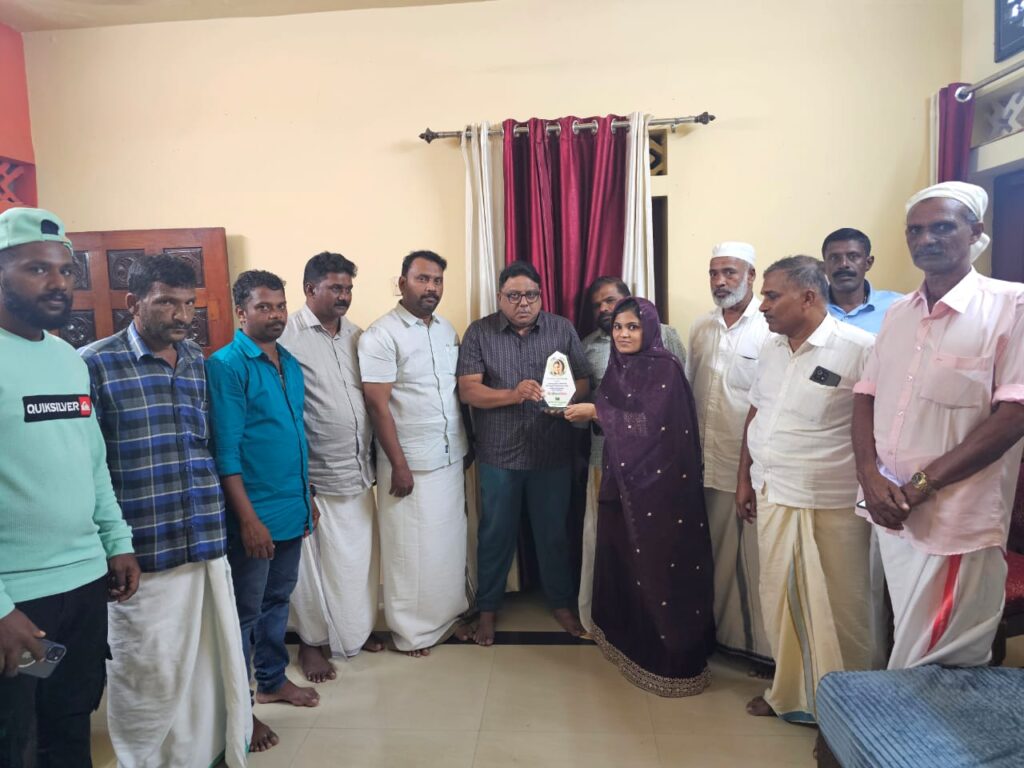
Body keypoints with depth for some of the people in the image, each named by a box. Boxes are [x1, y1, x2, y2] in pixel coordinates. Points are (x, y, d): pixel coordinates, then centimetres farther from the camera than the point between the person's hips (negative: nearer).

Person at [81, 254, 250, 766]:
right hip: (143, 554, -5)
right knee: (151, 677, 10)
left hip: (207, 543, 5)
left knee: (215, 665, 15)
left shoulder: (198, 360, 9)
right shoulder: (95, 364, -7)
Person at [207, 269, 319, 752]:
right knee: (245, 612, 7)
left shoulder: (290, 363, 9)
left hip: (293, 509, 7)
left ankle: (272, 680, 38)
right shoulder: (226, 365, -13)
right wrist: (248, 517, -19)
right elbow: (225, 450, -17)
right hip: (255, 514, -7)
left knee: (277, 601, 20)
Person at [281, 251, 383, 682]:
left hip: (359, 468, 6)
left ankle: (358, 629, 35)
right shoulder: (289, 336, -12)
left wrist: (373, 456, 12)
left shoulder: (356, 335, 9)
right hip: (315, 474, -6)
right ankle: (312, 641, 27)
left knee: (360, 556, 16)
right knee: (314, 561, 9)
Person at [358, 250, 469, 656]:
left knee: (450, 540, 17)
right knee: (411, 547, 6)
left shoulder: (447, 329, 8)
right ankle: (411, 630, 23)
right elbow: (378, 405, -16)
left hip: (451, 456, 7)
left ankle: (448, 613, 35)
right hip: (410, 462, -6)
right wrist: (399, 465, -17)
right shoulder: (381, 335, -14)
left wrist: (464, 446, 12)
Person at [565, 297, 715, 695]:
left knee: (659, 564, 0)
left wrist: (596, 412, -16)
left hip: (660, 481, -7)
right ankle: (630, 640, 30)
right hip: (622, 478, 7)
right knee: (622, 559, 11)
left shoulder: (666, 367, -11)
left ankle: (672, 658, 14)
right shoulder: (617, 367, 11)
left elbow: (651, 424, -20)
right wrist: (581, 412, 0)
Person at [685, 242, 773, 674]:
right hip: (707, 463, 6)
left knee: (754, 560, 3)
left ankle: (764, 645, 19)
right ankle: (718, 633, 29)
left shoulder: (772, 329, -9)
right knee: (714, 556, 14)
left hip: (755, 466, -5)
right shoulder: (700, 329, 11)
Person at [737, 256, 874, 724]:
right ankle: (787, 692, 37)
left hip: (831, 508, -6)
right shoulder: (772, 348, 7)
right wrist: (745, 479, 14)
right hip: (772, 497, 6)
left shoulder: (859, 349, -14)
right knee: (778, 600, 17)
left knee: (836, 611, 8)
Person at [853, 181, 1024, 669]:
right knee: (907, 652, 19)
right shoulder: (898, 314, 11)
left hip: (955, 524, -5)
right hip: (891, 514, 5)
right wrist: (870, 475, -7)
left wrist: (920, 486, -15)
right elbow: (866, 398, 10)